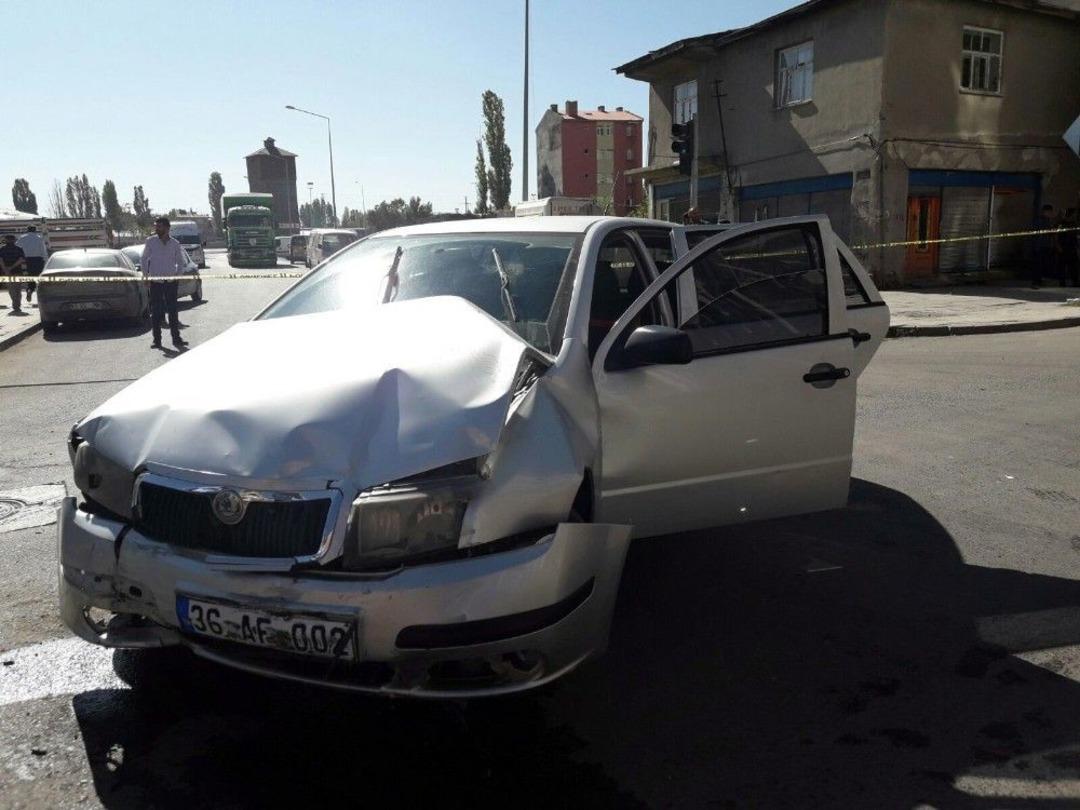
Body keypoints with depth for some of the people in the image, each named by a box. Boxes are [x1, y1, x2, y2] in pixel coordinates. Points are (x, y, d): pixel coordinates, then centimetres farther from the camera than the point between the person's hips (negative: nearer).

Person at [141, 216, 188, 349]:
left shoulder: (175, 244, 2)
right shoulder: (150, 242, 0)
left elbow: (180, 262, 13)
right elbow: (144, 259, 8)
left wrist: (178, 276, 3)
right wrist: (146, 276, 1)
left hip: (171, 282, 1)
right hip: (155, 282, 0)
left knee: (173, 311, 3)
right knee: (156, 312, 2)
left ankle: (176, 338, 10)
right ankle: (157, 340, 7)